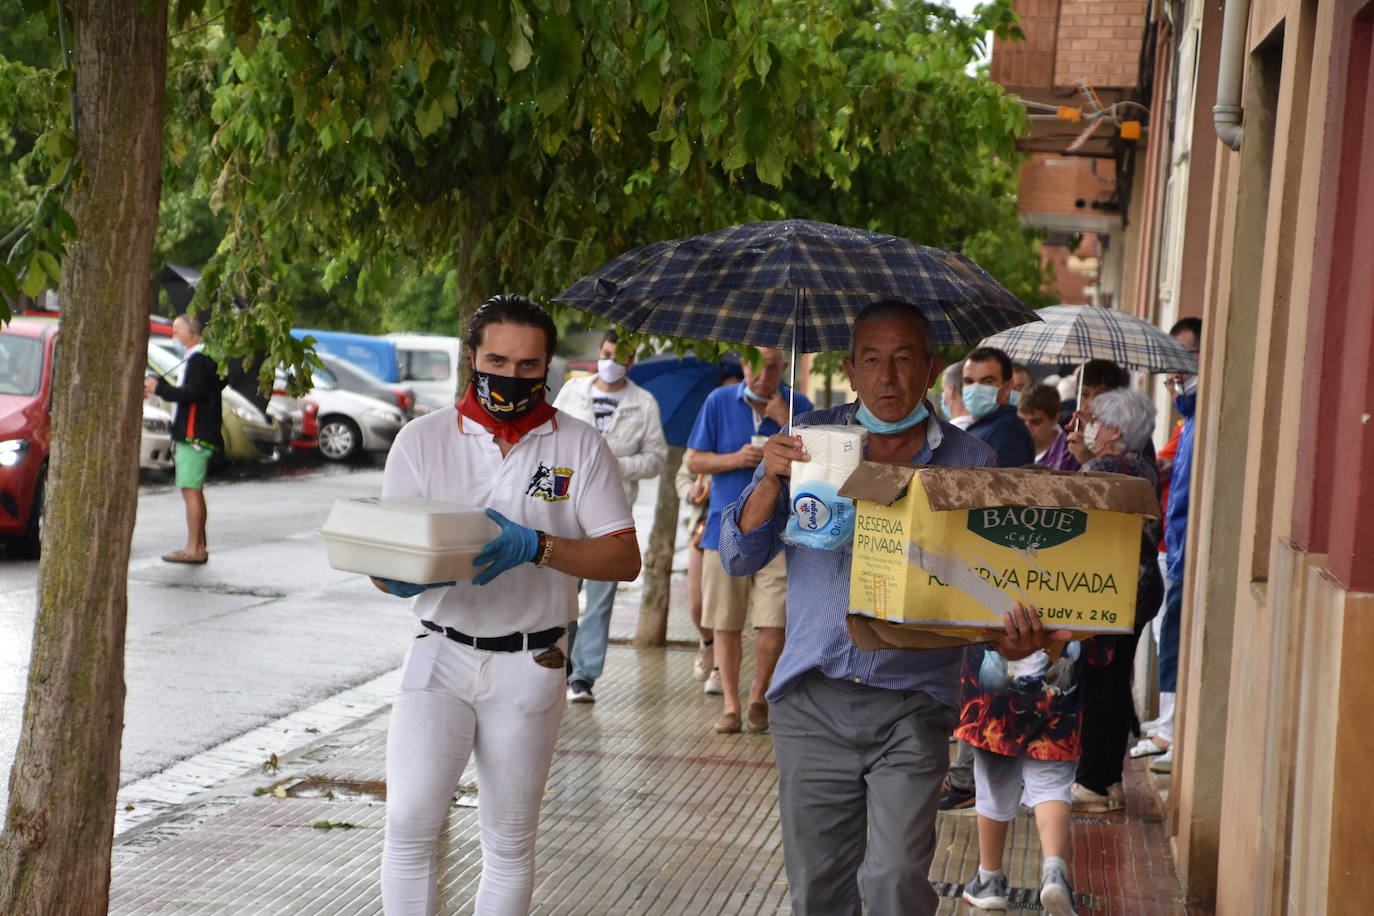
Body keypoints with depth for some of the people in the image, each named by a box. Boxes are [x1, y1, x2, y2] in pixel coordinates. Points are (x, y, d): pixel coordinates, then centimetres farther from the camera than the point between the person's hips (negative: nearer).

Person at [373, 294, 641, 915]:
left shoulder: (579, 446, 1)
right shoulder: (423, 439, 2)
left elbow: (624, 559, -5)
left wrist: (537, 547, -21)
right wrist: (400, 577, -24)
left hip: (529, 668, 0)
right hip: (440, 656, 0)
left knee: (509, 840, 7)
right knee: (409, 822, -11)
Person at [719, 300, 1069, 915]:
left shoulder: (970, 462, 2)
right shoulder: (809, 440, 6)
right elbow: (739, 557, 4)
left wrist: (1015, 640, -20)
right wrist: (772, 481, -14)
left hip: (912, 706, -2)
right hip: (812, 702, 2)